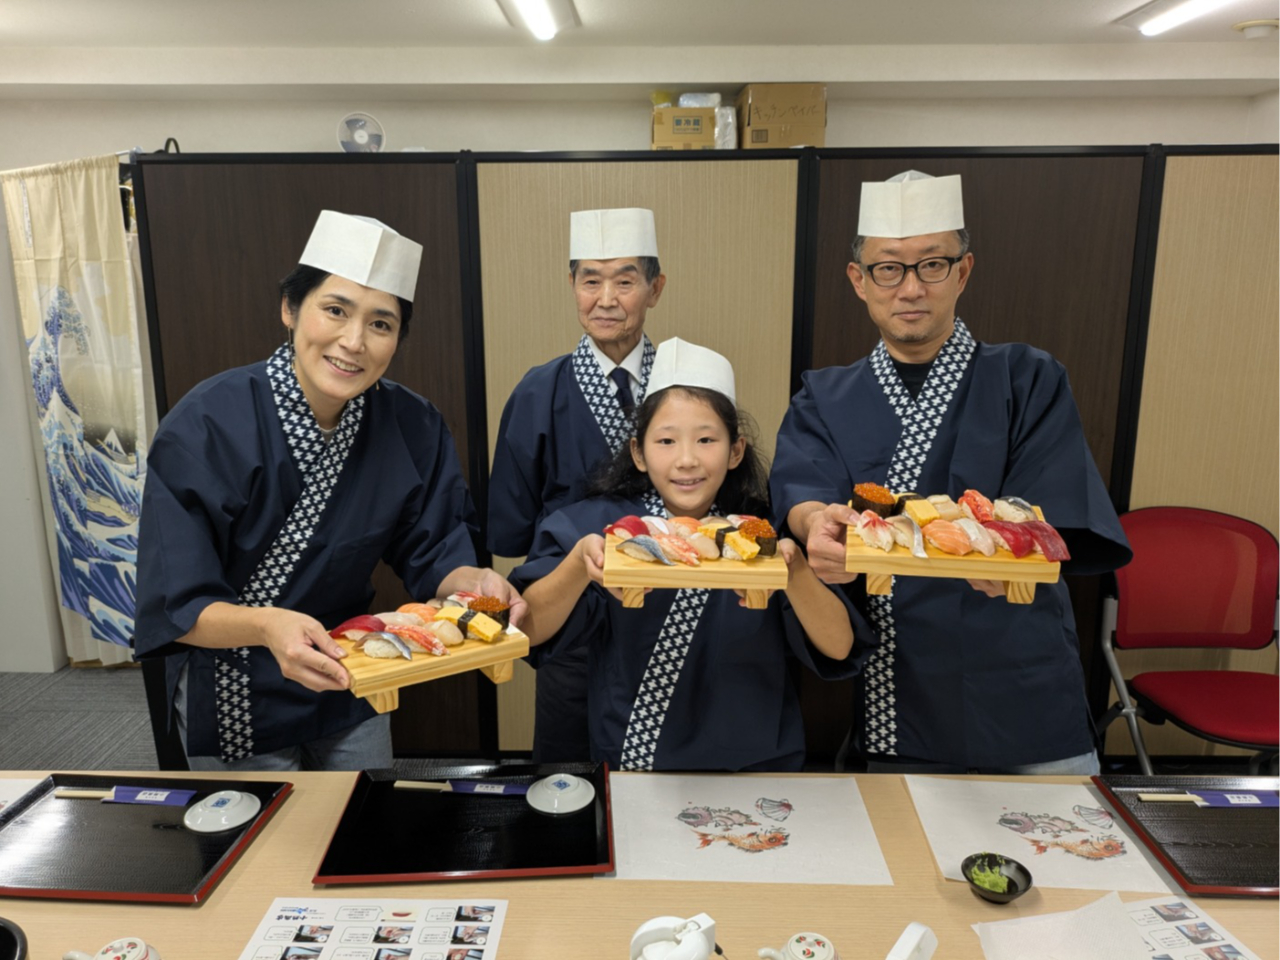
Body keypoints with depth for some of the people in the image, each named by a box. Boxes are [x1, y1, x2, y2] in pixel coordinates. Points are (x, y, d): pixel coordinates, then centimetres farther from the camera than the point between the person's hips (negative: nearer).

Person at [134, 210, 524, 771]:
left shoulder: (415, 429, -13)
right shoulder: (206, 426, -25)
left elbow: (433, 555, -7)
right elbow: (177, 607, -24)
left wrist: (471, 582, -29)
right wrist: (267, 626, -43)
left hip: (352, 691, 4)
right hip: (235, 701, -3)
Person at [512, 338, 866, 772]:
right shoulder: (600, 523, -5)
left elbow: (838, 648, -9)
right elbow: (530, 630, -11)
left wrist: (792, 569, -26)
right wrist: (580, 561, -28)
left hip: (749, 768, 1)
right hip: (624, 766, -1)